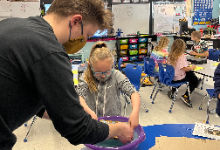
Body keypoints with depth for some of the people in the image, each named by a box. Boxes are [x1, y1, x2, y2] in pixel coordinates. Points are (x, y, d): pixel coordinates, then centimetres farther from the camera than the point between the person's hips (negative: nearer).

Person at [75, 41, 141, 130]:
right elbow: (79, 96, -15)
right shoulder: (86, 79, -3)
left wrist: (135, 112, -31)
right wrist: (90, 112, -33)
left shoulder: (117, 76, -5)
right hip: (92, 121, 0)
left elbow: (133, 93, -13)